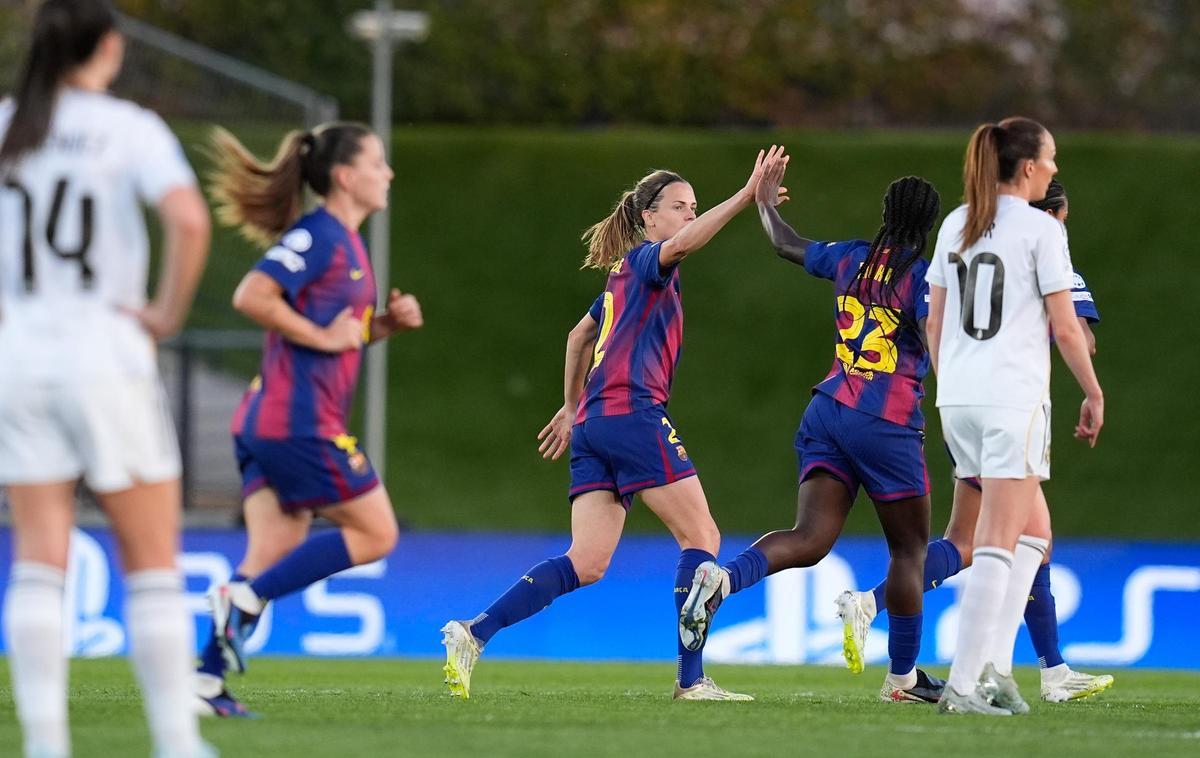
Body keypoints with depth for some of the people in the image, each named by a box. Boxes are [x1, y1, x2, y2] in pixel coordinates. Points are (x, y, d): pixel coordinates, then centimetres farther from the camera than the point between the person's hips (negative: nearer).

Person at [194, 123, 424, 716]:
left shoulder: (344, 242, 19)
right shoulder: (316, 235, -11)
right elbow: (251, 296, -23)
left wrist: (389, 322, 12)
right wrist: (323, 336, -17)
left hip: (267, 423, 9)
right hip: (298, 419, -9)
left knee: (276, 554, 4)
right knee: (375, 534, -2)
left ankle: (206, 681, -4)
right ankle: (244, 598, -8)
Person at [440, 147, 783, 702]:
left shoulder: (624, 276, 25)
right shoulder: (646, 261, -1)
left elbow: (579, 335, 37)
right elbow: (681, 244, -25)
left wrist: (572, 406, 46)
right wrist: (745, 197, -33)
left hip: (593, 422, 9)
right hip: (632, 412, -9)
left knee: (586, 565, 1)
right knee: (702, 538, -4)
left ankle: (473, 634, -11)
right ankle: (691, 680, -7)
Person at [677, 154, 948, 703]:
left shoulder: (851, 258, 10)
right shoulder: (923, 278, -8)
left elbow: (787, 245, 27)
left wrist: (767, 203, 44)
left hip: (828, 409, 5)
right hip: (887, 425, -5)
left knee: (809, 539, -3)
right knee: (909, 549, 10)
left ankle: (722, 578, -31)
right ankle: (902, 678, 16)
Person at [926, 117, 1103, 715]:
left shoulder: (956, 225, 11)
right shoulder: (1040, 230, -8)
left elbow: (934, 322, 14)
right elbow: (1066, 328, -8)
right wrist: (1094, 393, 2)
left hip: (958, 398, 7)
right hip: (1013, 398, -7)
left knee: (1034, 526, 17)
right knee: (999, 542, -4)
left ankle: (995, 662, 6)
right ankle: (964, 684, -8)